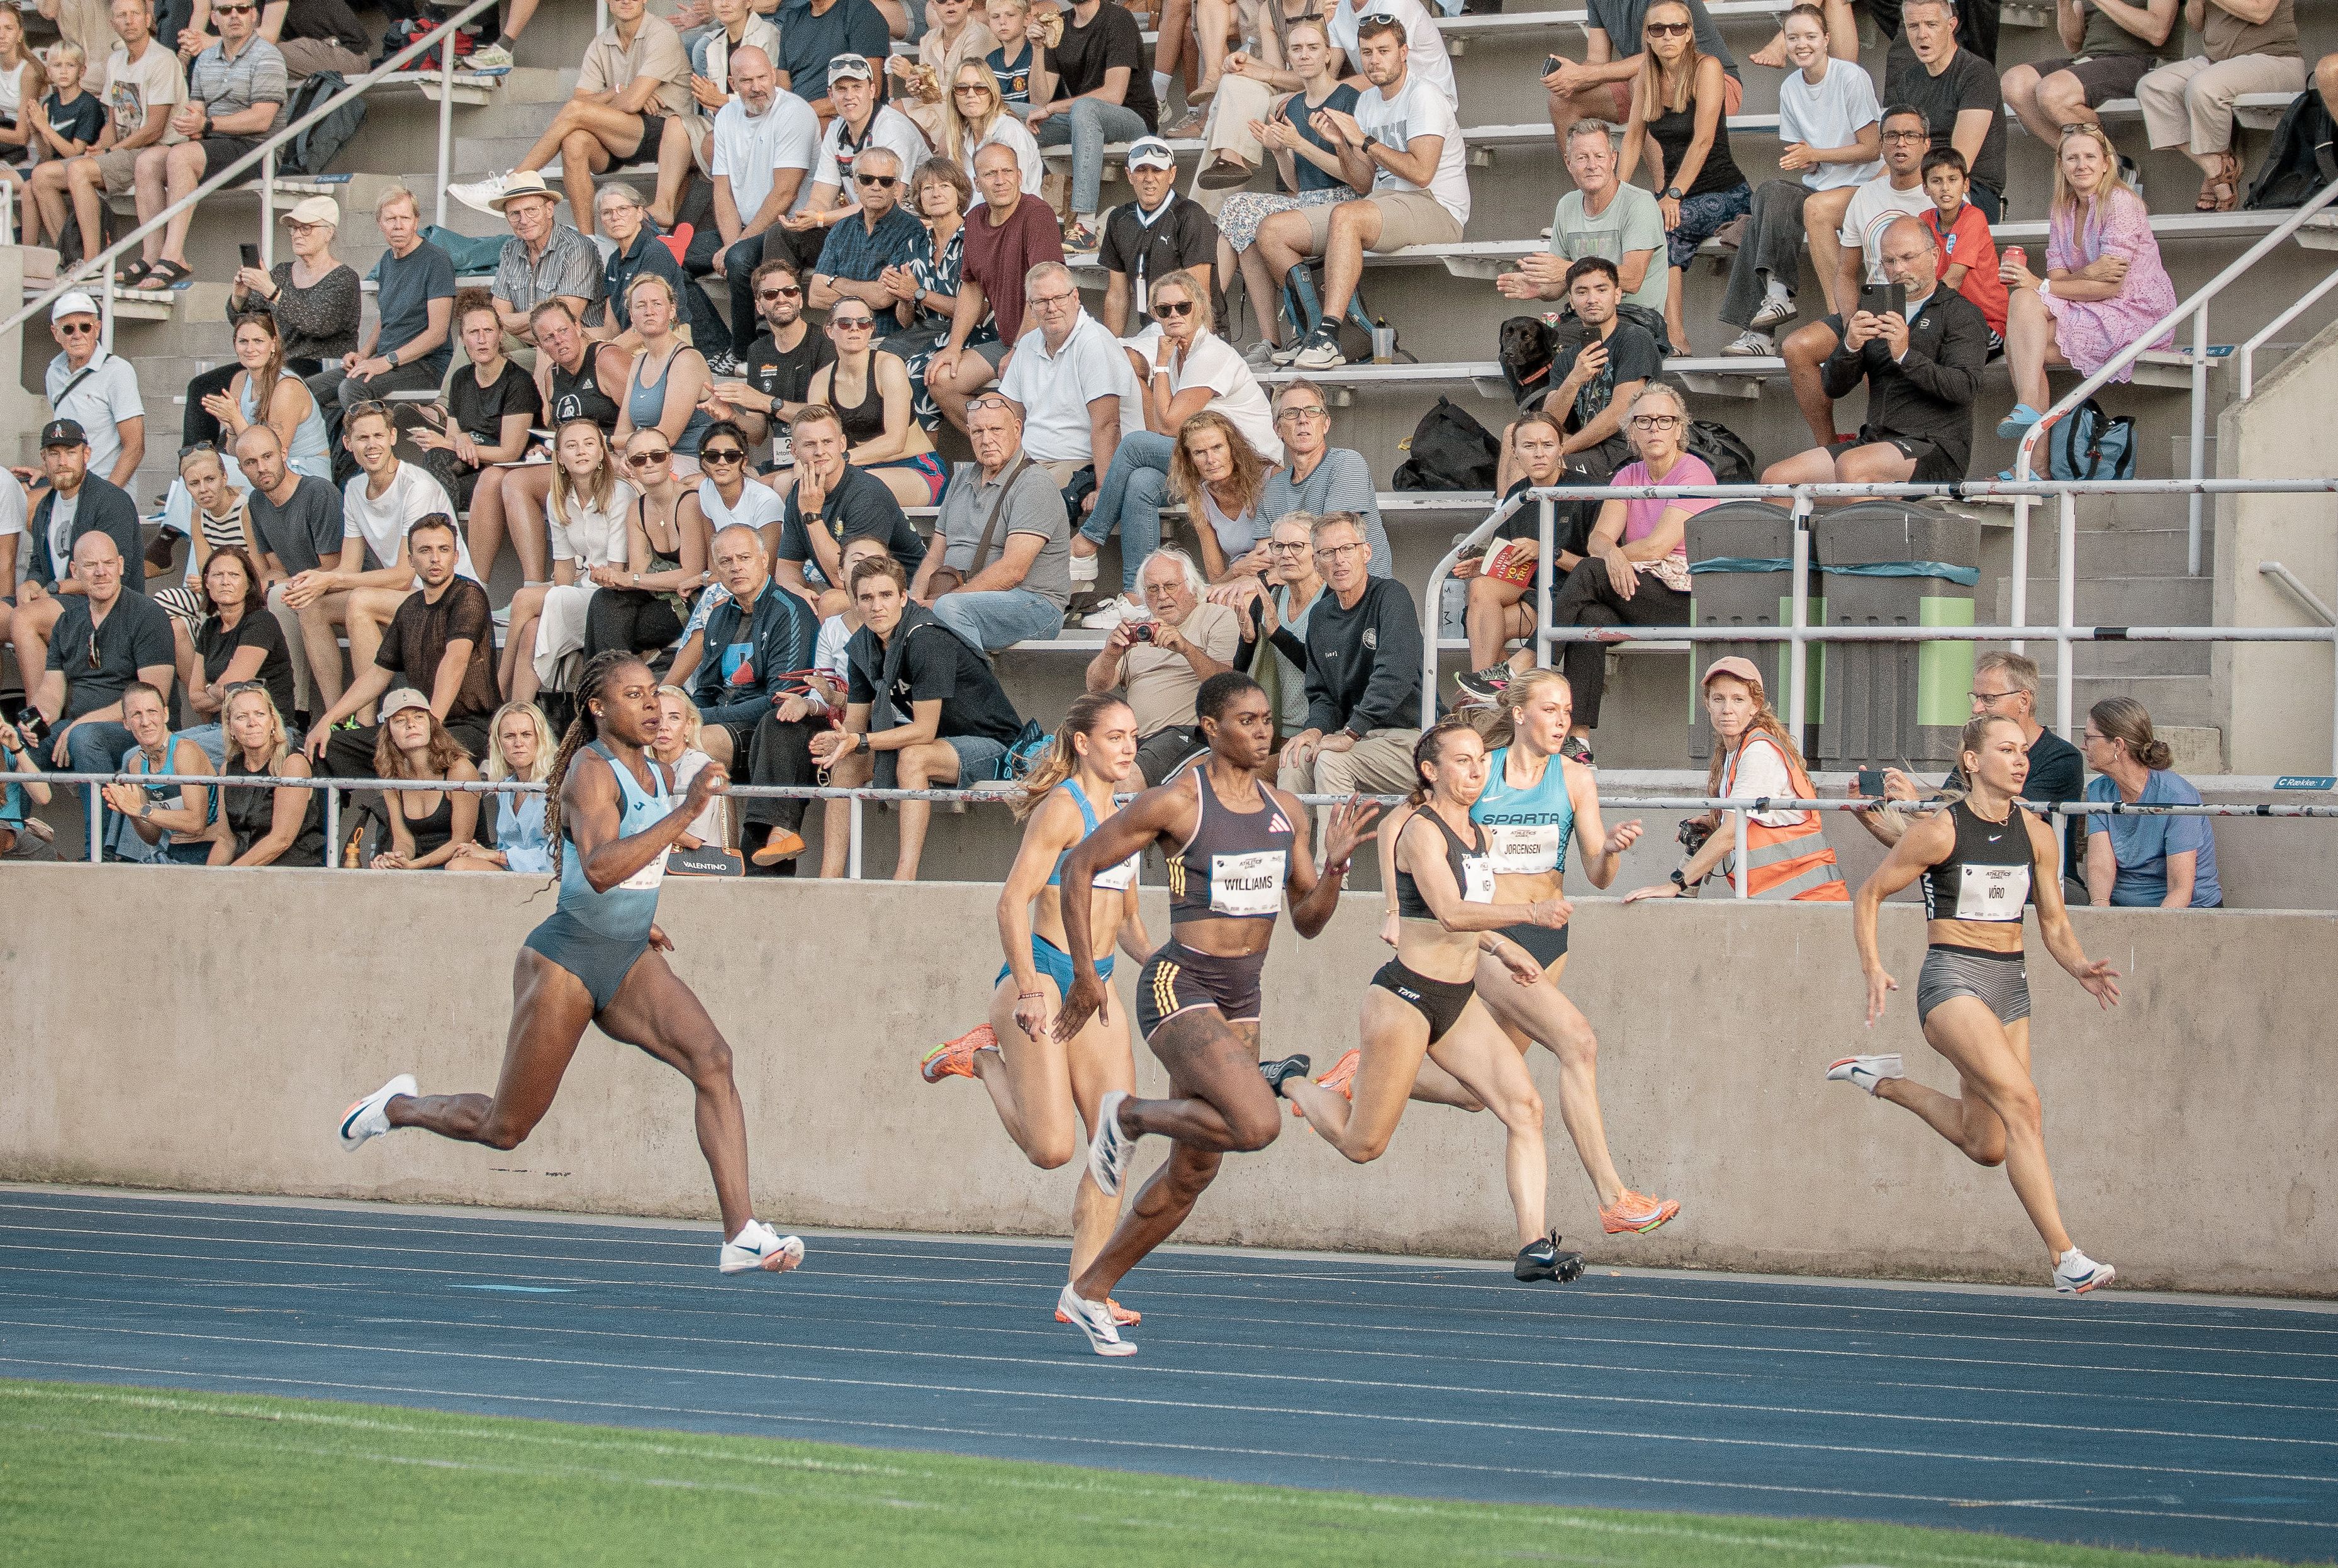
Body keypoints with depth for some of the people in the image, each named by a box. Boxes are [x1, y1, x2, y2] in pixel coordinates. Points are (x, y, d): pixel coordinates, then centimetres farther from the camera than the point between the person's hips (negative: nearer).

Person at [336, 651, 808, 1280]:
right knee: (505, 1129, 6)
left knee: (712, 1060, -20)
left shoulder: (655, 774, 8)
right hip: (567, 961, -7)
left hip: (629, 965, 7)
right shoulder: (590, 770, -18)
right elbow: (599, 867, -36)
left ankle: (742, 1234, -27)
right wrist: (685, 812, -42)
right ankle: (398, 1106, 37)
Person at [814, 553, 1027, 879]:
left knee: (913, 757, -35)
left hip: (989, 744, -8)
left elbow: (924, 731, -27)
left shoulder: (927, 640, -26)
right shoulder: (862, 645, -1)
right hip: (936, 742, 8)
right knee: (846, 763, -6)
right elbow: (855, 723, 1)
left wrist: (860, 741, -32)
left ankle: (905, 877, -43)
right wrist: (839, 741, -23)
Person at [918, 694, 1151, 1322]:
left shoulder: (1120, 816, 16)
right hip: (1043, 974, -8)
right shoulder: (1062, 808, -9)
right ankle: (984, 1059, 15)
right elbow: (1013, 900, -16)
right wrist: (1028, 988, -24)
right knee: (1052, 1149, -11)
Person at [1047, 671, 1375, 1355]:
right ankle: (1129, 1115, 0)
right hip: (1178, 989, -7)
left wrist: (1335, 865, -6)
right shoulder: (1176, 803, -10)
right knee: (1258, 1124, -27)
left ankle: (1089, 1292, 25)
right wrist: (1085, 974, -6)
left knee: (1193, 1171, 10)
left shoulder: (1285, 811, 9)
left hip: (1240, 1001, 7)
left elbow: (1308, 920, 13)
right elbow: (1080, 867, -4)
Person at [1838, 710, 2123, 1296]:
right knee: (2021, 1101, -24)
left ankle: (1888, 1082, 35)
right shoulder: (1940, 831, -9)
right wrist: (1873, 968, -14)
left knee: (1987, 1147, 10)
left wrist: (2080, 967, -9)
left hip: (2009, 985, 7)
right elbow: (1869, 895, 0)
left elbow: (2054, 924, 12)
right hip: (1952, 982, -7)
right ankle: (2065, 1259, -27)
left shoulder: (2035, 836, 6)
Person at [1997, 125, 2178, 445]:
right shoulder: (2064, 210, 12)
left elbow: (2110, 287, -18)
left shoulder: (2119, 203, -12)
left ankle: (2029, 407, -29)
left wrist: (2041, 287, -20)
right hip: (2095, 315, 7)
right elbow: (2058, 278, 2)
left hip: (2137, 315, -7)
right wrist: (2087, 274, -21)